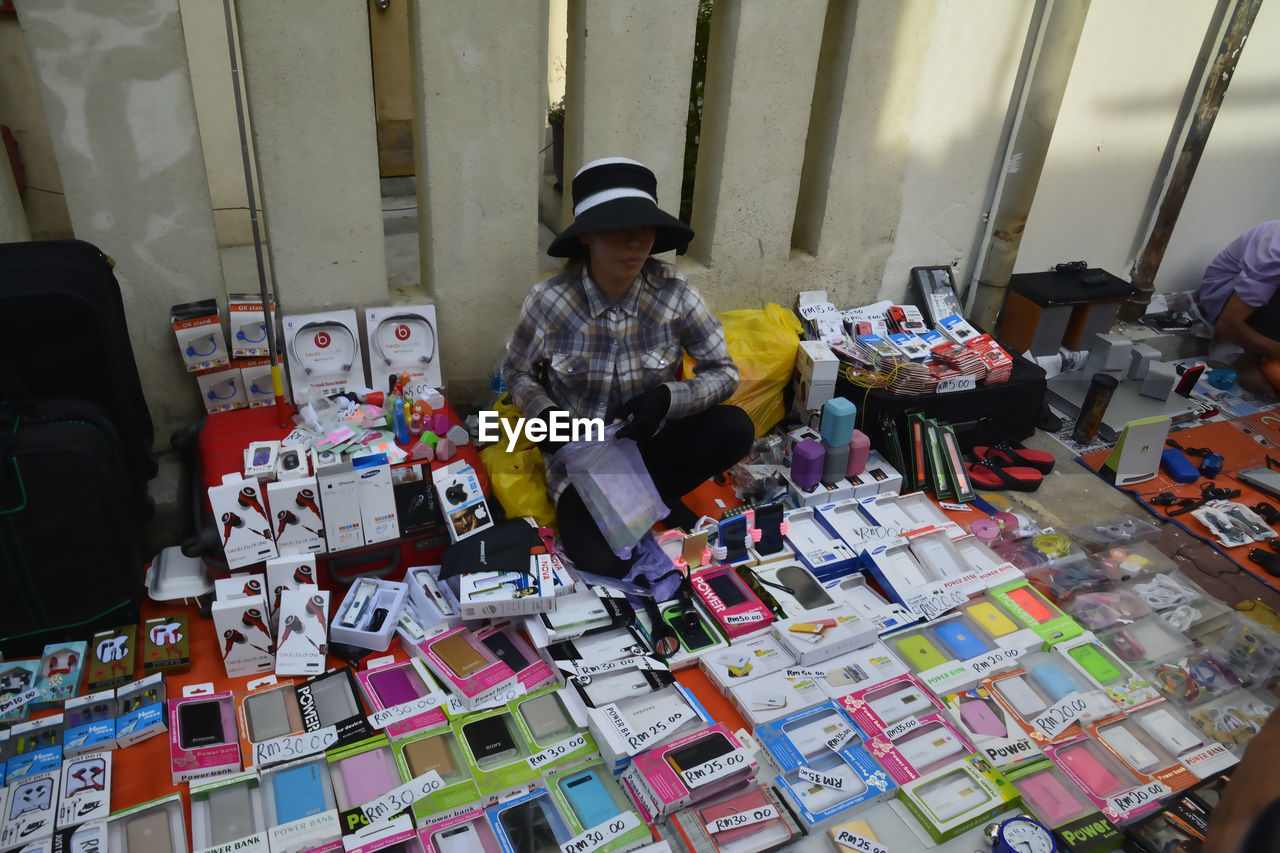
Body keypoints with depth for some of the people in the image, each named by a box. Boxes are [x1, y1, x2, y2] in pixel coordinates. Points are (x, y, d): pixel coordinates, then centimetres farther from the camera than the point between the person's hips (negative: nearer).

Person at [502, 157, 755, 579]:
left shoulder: (674, 294, -15)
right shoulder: (550, 300, -16)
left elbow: (724, 372, -8)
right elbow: (516, 372, 1)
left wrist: (668, 398, -27)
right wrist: (544, 414, -20)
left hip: (650, 440, 2)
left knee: (735, 428, -26)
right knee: (601, 561, -25)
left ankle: (650, 494, 1)